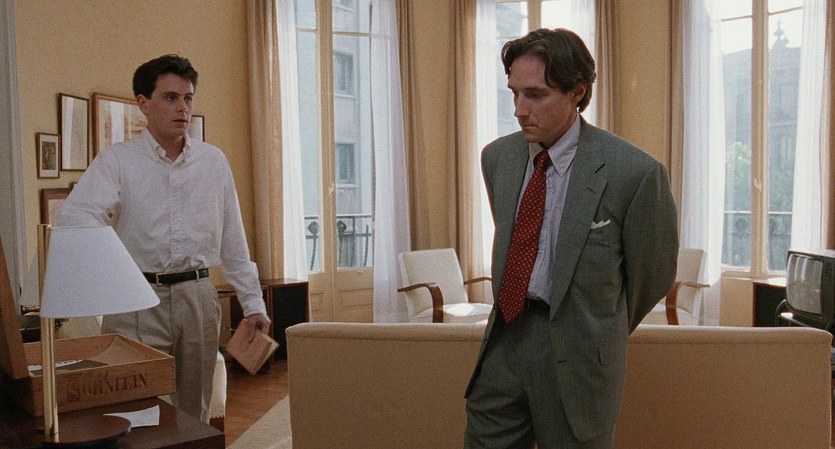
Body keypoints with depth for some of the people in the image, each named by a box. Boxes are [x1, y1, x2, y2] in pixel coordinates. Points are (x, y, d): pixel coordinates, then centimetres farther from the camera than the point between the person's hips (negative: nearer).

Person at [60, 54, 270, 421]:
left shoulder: (214, 161, 9)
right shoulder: (116, 160, -1)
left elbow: (233, 239, 12)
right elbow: (78, 216, -17)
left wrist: (252, 302, 9)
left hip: (197, 296, 3)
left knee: (194, 411, 12)